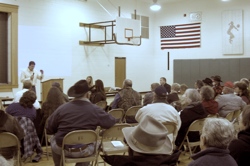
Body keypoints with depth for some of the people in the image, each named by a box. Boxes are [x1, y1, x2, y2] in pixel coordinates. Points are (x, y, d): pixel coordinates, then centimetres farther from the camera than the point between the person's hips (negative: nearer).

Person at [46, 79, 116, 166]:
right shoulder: (95, 110, -12)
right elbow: (112, 121, 0)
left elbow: (49, 130, -1)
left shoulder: (62, 108, -10)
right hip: (84, 151, 0)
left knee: (53, 139, 34)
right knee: (94, 143, 33)